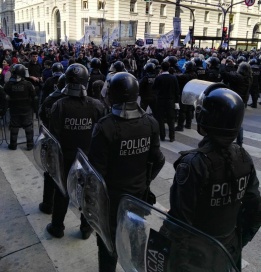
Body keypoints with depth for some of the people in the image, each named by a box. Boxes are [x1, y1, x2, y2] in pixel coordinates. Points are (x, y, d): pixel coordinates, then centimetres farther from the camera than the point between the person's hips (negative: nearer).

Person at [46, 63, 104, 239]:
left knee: (62, 192, 18)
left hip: (65, 157, 0)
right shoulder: (97, 106, -13)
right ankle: (86, 228, 30)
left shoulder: (59, 106, -16)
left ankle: (57, 227, 33)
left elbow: (54, 135, -12)